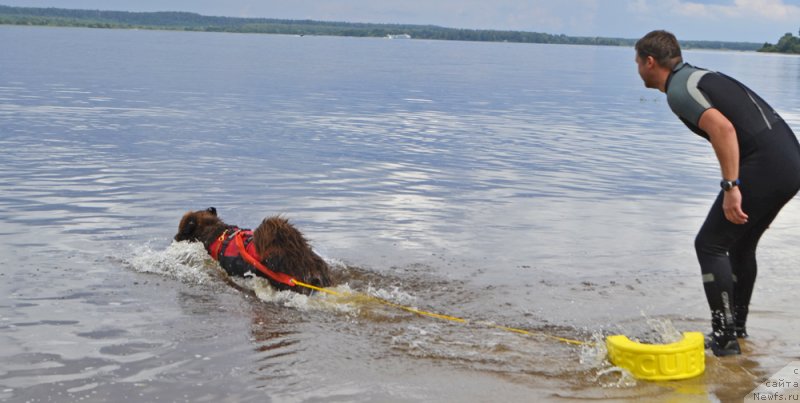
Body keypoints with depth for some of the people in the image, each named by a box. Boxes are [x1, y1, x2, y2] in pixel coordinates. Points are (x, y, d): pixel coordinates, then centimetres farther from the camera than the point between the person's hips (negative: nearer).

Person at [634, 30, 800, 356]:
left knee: (710, 244, -1)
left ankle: (724, 337, -1)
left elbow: (723, 128, -24)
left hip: (763, 167, -10)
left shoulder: (678, 91, -9)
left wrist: (731, 187, -25)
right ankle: (737, 324, 35)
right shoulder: (698, 76, 22)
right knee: (741, 244, 23)